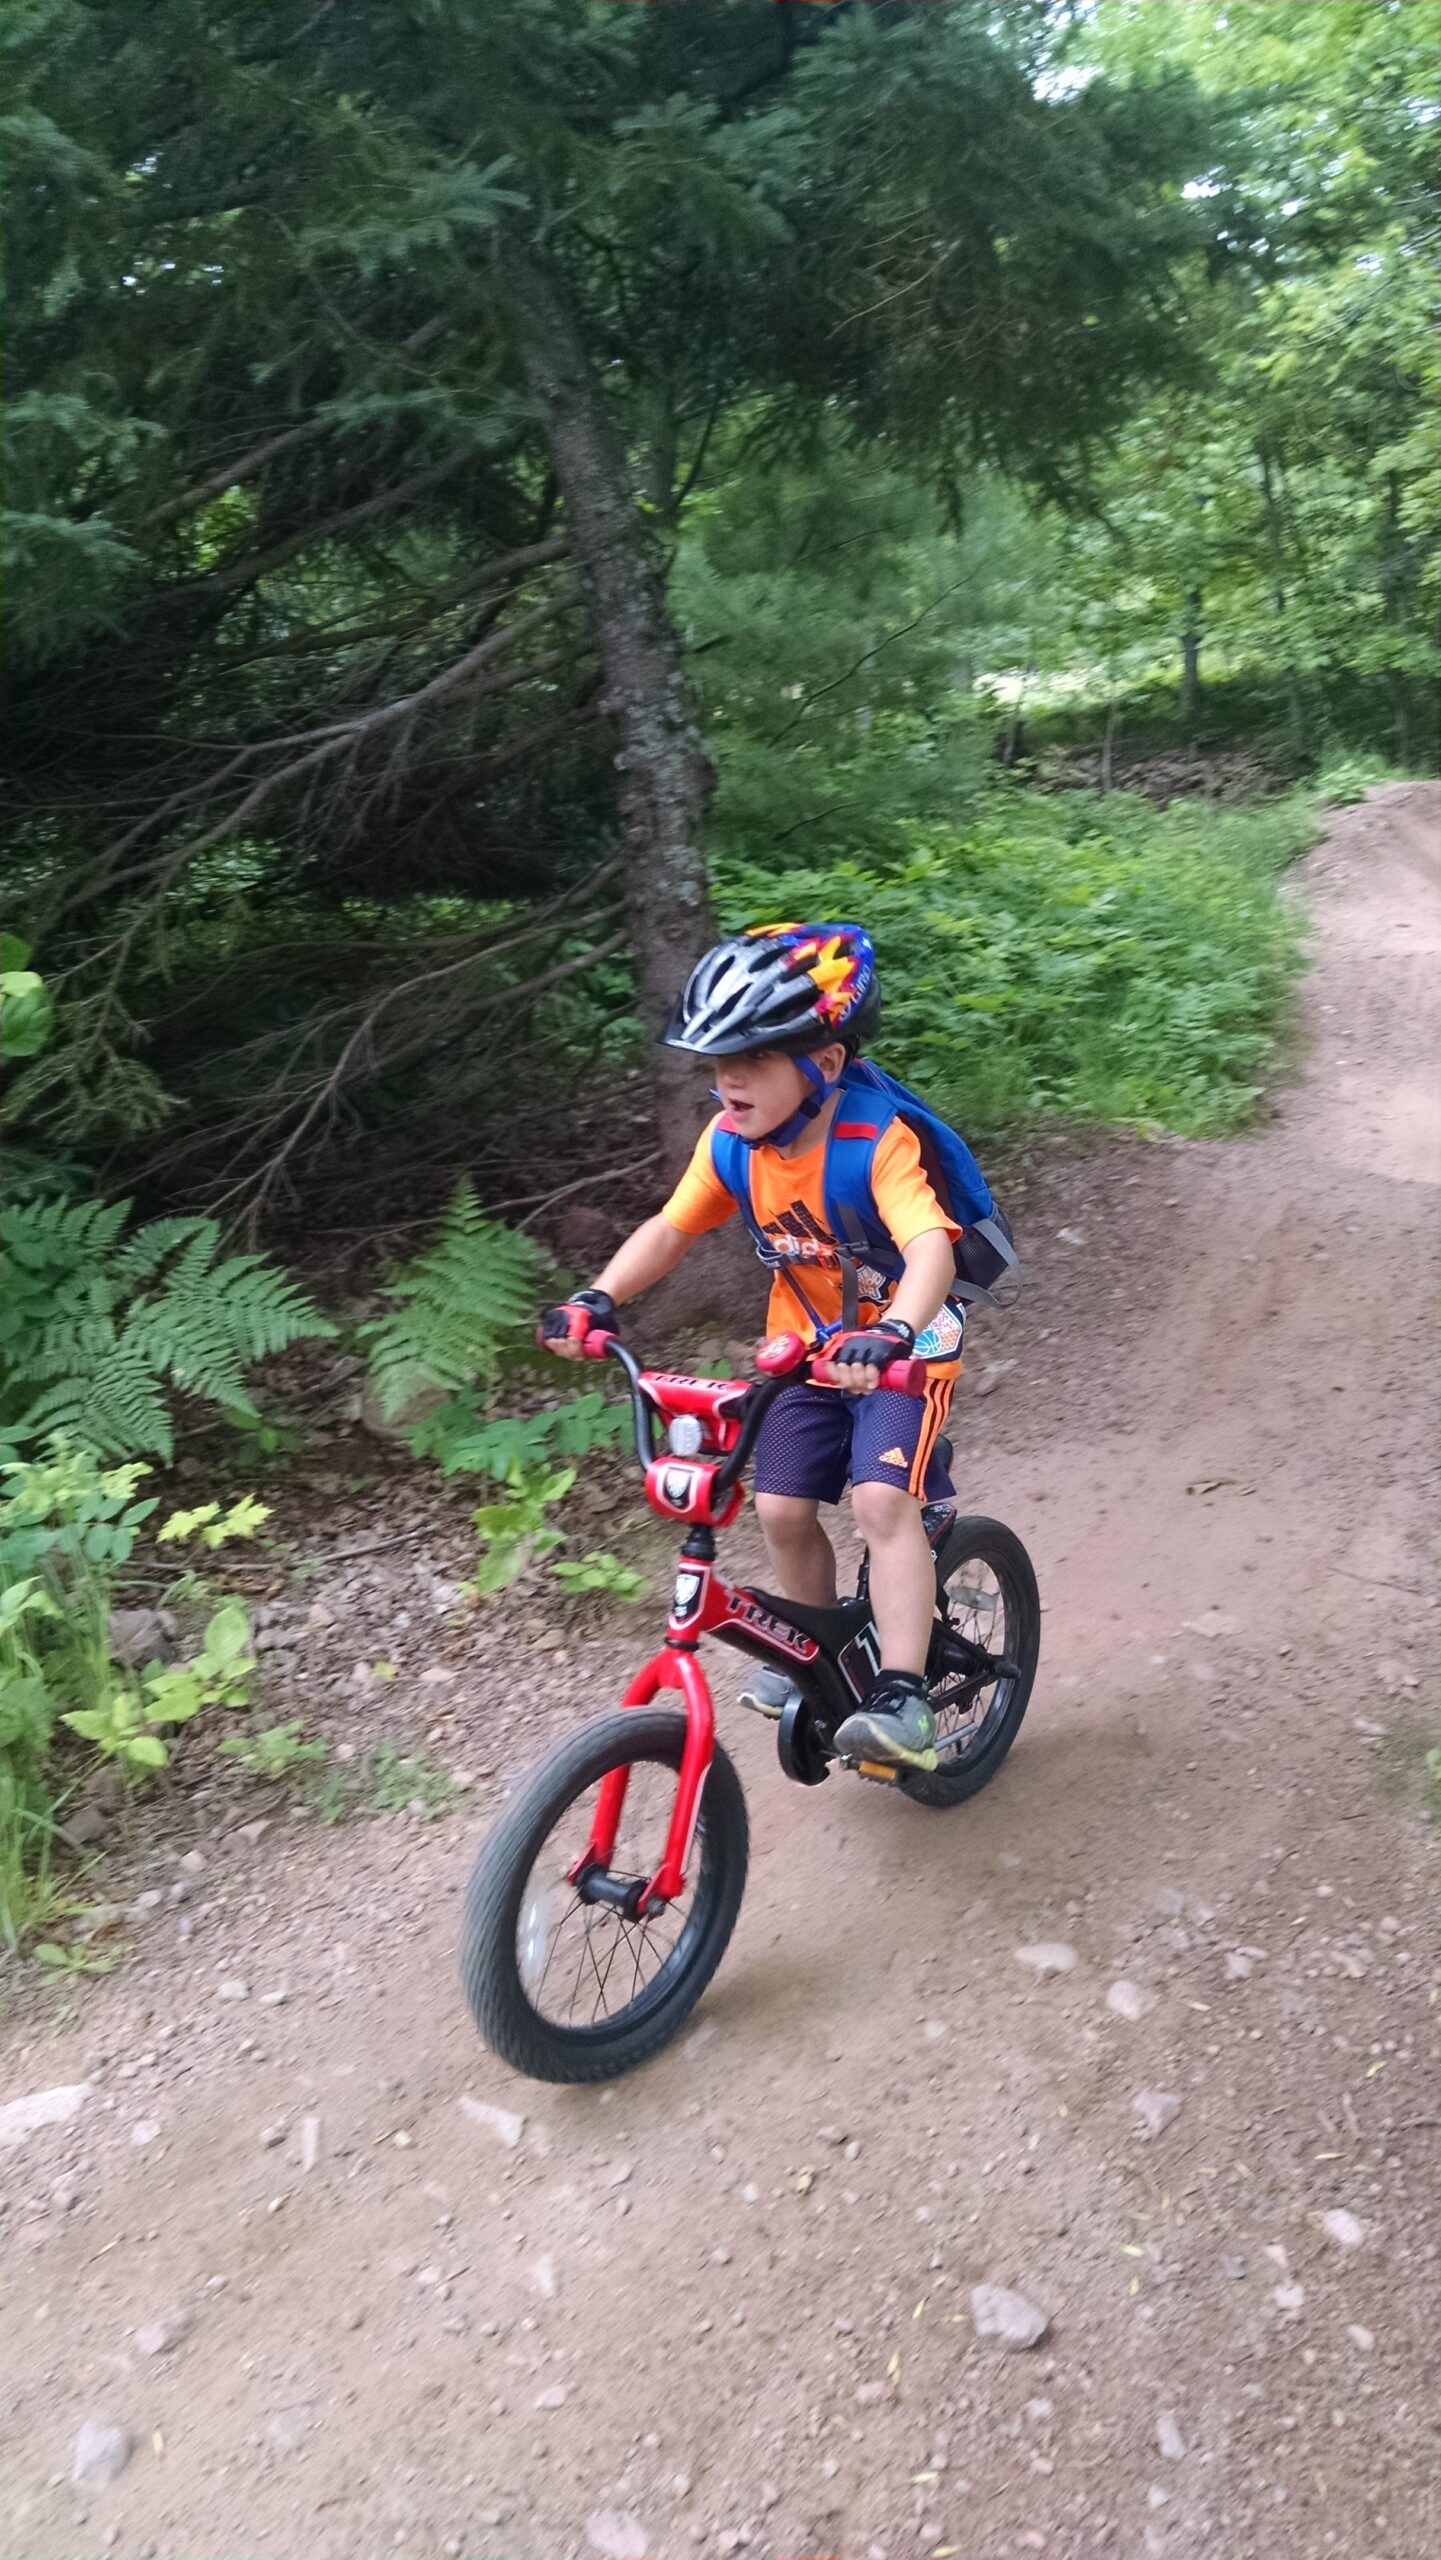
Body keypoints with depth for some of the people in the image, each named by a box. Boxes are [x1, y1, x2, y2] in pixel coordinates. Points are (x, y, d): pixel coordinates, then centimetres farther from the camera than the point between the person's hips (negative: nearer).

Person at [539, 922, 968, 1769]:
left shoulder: (877, 1141, -29)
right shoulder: (730, 1142, -12)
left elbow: (932, 1248, -42)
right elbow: (670, 1229, -2)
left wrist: (889, 1334, -61)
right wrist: (599, 1298, -18)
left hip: (905, 1346, -5)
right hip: (810, 1347, 5)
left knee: (883, 1500, -23)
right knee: (783, 1509, -1)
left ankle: (902, 1695, -16)